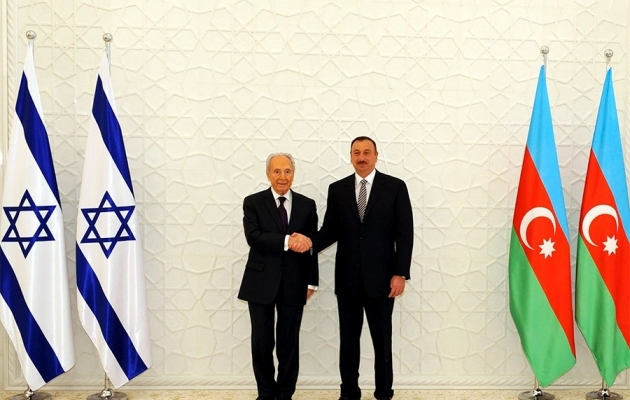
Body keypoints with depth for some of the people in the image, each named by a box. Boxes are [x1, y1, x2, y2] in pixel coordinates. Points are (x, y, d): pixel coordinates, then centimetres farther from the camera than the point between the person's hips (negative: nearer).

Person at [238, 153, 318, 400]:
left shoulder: (307, 205, 6)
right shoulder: (253, 203, 0)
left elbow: (311, 245, 7)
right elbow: (253, 238, -15)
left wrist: (311, 281, 3)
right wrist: (287, 241, -25)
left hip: (294, 284, 1)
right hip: (261, 282, -1)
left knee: (289, 343, 8)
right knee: (261, 342, 6)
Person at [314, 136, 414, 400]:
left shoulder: (395, 187, 0)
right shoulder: (337, 189, 7)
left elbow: (404, 233, -4)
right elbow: (330, 230, 5)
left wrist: (400, 273, -10)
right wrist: (310, 243, -16)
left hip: (380, 277, -2)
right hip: (347, 278, 2)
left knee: (382, 339, 9)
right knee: (348, 339, 11)